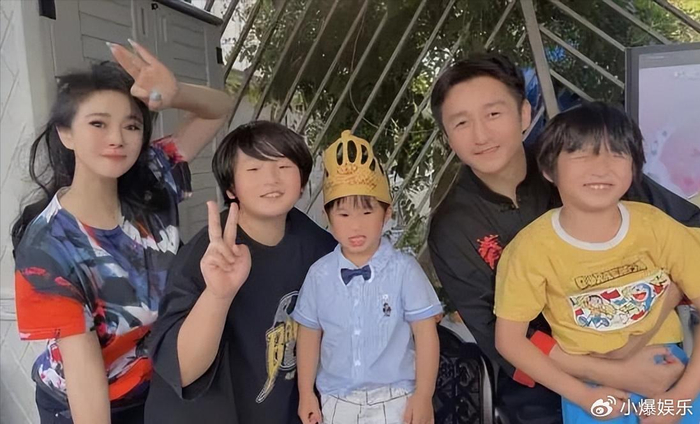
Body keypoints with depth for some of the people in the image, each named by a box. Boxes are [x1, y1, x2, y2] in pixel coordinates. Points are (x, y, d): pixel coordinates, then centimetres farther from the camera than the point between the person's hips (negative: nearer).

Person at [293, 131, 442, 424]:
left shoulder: (404, 270, -13)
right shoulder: (319, 274, -6)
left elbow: (425, 334, -9)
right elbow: (309, 335, 3)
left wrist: (423, 396, -7)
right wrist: (306, 394, 7)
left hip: (394, 398, -2)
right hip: (337, 400, 3)